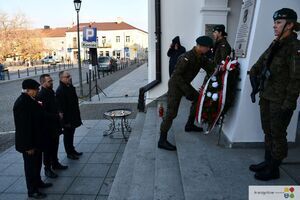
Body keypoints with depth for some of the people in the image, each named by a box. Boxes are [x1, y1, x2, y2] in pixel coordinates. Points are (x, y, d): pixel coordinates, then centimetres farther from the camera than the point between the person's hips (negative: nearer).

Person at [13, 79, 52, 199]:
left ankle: (38, 182, 42)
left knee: (37, 163, 23)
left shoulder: (30, 99, 2)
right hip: (29, 142, -9)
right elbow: (24, 126, -26)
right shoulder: (22, 103, -26)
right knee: (30, 165, 7)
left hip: (36, 139, 9)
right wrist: (28, 146, -24)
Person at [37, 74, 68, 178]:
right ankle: (47, 169, 18)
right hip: (47, 128, -8)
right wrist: (57, 116, -22)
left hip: (55, 126, 8)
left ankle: (55, 163, 35)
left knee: (55, 146, 20)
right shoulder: (40, 96, -19)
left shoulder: (51, 92, 7)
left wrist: (59, 114, 4)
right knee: (47, 148, 5)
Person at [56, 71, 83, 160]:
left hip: (73, 117, 9)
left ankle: (72, 150, 35)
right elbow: (61, 107, -24)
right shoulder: (60, 91, -22)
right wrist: (66, 121, -23)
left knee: (71, 134, 20)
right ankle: (69, 153, 22)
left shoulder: (70, 87, 6)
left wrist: (77, 116, 18)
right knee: (67, 135, 7)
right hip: (67, 119, -8)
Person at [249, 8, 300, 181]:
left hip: (280, 101, -7)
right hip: (266, 97, 7)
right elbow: (258, 66, 19)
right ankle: (268, 162, 32)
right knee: (268, 132, 17)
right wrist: (255, 82, 13)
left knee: (278, 135, 5)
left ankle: (274, 169, 20)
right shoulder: (275, 45, 10)